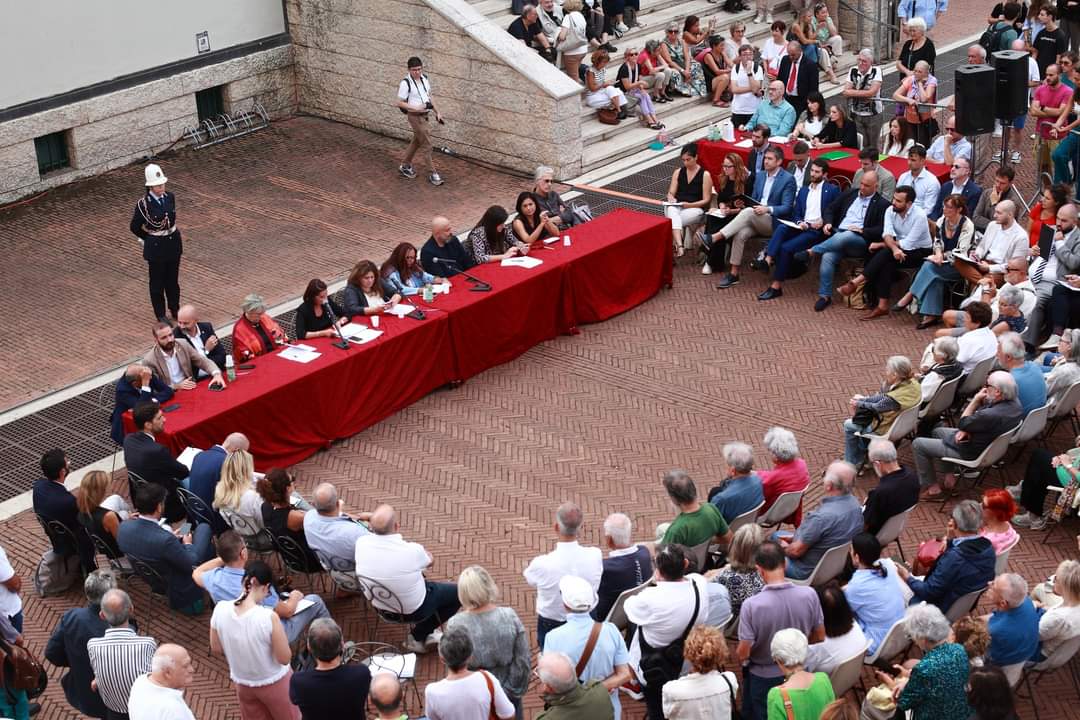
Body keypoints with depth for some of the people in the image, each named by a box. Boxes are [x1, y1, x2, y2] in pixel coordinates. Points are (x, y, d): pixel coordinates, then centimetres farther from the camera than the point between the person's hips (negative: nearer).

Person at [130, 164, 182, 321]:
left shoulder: (170, 197, -3)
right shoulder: (143, 204, -18)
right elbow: (135, 227, -6)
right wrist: (150, 239, 2)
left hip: (173, 242, 5)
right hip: (155, 246, -4)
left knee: (173, 279, 19)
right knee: (157, 282, 10)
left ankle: (175, 309, 35)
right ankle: (160, 314, 24)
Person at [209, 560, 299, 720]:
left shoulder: (220, 609, -20)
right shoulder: (268, 617, -33)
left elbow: (216, 649, -4)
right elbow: (285, 658, -21)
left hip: (242, 682, 4)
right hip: (274, 683, -4)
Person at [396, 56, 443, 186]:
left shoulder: (425, 79, 3)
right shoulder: (405, 83, -18)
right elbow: (400, 103, -15)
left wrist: (437, 112, 12)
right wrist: (417, 108, -23)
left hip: (424, 115, 8)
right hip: (415, 116, -8)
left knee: (416, 141, 19)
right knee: (426, 143, -6)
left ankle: (405, 166, 35)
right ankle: (433, 173, 0)